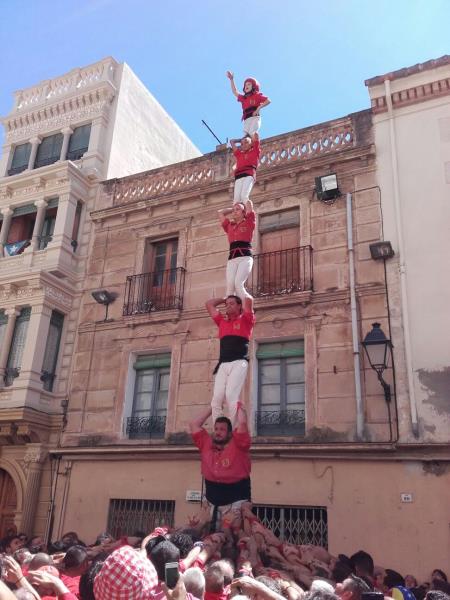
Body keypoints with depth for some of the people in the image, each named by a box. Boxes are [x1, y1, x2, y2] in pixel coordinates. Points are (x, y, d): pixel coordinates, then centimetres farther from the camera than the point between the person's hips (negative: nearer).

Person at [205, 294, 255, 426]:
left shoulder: (245, 320, 12)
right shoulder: (222, 321, 24)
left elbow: (249, 300, -1)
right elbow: (209, 304, 31)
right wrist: (225, 299, 35)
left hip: (239, 363, -5)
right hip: (223, 364, 5)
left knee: (231, 396, -19)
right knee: (216, 399, -9)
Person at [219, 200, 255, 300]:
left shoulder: (248, 223, 14)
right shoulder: (229, 226, 24)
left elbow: (249, 204, 13)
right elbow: (220, 212, 37)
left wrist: (244, 207, 33)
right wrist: (233, 208, 41)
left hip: (245, 257, -4)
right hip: (232, 259, 4)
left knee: (238, 284, -24)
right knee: (230, 286, -16)